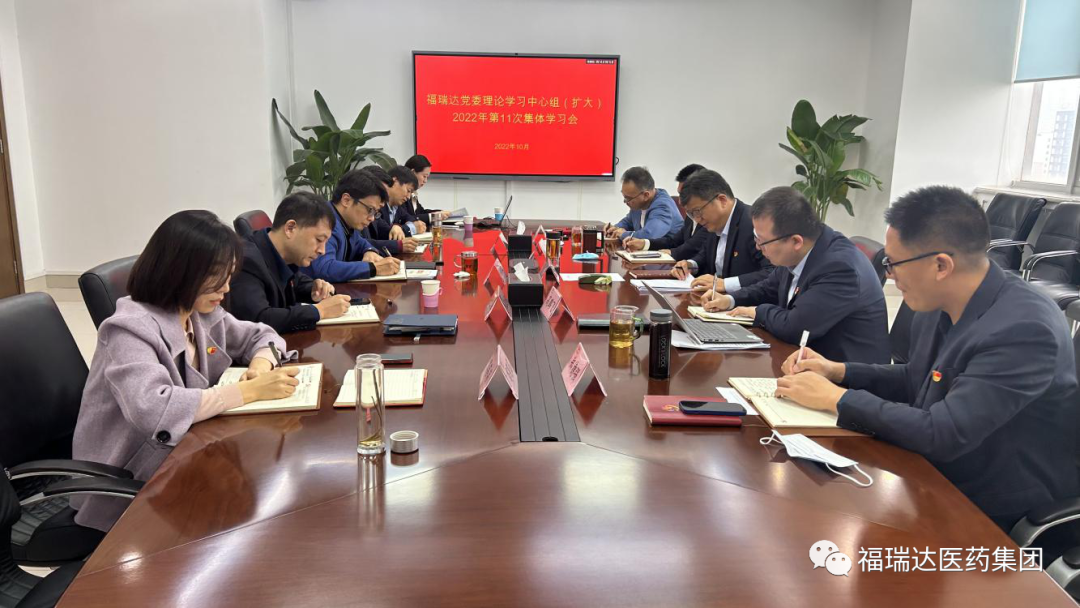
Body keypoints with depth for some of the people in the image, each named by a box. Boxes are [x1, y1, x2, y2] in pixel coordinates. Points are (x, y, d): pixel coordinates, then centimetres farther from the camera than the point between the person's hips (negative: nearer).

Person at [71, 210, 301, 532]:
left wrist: (261, 364, -10)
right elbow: (153, 410, -38)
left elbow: (260, 336, 14)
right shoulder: (132, 328, -23)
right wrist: (249, 390, -34)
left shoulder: (202, 314, 1)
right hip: (127, 485, -7)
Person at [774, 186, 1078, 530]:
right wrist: (838, 371, 1)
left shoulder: (1024, 330, -27)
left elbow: (943, 435, -30)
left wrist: (836, 397, -21)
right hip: (935, 480, 7)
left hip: (992, 518, -7)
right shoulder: (941, 305, -3)